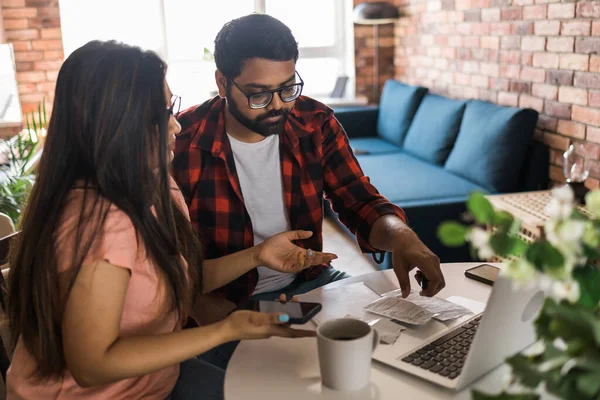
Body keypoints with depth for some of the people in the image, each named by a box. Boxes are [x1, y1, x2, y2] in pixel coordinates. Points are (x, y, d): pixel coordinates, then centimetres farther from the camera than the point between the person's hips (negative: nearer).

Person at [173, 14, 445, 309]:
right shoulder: (180, 144, -18)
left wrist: (399, 234, -28)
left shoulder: (316, 123, -6)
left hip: (310, 282, 4)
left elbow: (361, 203, -5)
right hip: (227, 302, -3)